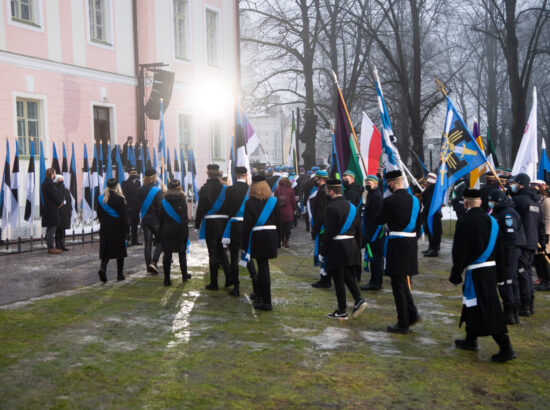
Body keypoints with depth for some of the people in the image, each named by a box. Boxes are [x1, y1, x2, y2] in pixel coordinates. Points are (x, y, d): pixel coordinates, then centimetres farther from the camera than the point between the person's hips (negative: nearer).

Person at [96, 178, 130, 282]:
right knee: (120, 251, 9)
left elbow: (99, 215, 9)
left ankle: (102, 268, -20)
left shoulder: (101, 199, 1)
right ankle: (120, 275, 14)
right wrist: (125, 231, -8)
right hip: (117, 228, -3)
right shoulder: (119, 199, -12)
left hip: (105, 228, 3)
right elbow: (123, 216, -13)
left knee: (105, 251, 7)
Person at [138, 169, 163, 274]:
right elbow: (160, 207, -13)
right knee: (160, 242, 8)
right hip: (155, 220, -5)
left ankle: (149, 267, 10)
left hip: (145, 220, 5)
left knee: (147, 243, 8)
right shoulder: (157, 190, -11)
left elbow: (139, 205, 9)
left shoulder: (140, 190, 4)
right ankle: (153, 262, -8)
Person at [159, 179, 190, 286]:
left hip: (167, 232, 1)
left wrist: (161, 234, 9)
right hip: (179, 232, -1)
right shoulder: (182, 201, -7)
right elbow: (184, 219, -10)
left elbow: (161, 220, 2)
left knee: (167, 255, 2)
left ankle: (167, 279, -1)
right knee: (182, 253, 16)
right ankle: (184, 275, 26)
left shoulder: (164, 202, 0)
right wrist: (185, 235, -7)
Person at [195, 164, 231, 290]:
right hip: (223, 222, 4)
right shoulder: (225, 188, 2)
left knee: (213, 253, 1)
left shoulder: (205, 189, -10)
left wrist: (197, 224, -2)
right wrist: (228, 222, 11)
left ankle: (214, 283, 7)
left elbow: (201, 208, -10)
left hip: (210, 223, -4)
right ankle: (229, 277, 7)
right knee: (221, 250, 17)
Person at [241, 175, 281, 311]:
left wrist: (244, 243, -2)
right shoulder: (273, 201, 3)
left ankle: (266, 302, 1)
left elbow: (247, 224, -8)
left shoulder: (250, 202, -8)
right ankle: (260, 296, 32)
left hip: (257, 238, -4)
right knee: (263, 266, 19)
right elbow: (279, 221, 6)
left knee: (263, 267, 0)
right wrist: (278, 240, 14)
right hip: (271, 236, 4)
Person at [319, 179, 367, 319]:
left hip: (337, 247, -7)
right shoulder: (352, 206, 10)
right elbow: (358, 230, 12)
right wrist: (357, 249, 18)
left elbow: (329, 233, -16)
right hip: (352, 246, 7)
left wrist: (322, 252, -9)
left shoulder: (331, 208, -14)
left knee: (338, 279, 2)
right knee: (349, 275, 20)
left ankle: (342, 311, 8)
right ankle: (358, 299, 3)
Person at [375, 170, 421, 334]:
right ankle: (412, 314, 18)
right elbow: (418, 226, 14)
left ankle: (403, 324, 7)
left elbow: (379, 221, -4)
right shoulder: (414, 200, 9)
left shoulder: (390, 200, -14)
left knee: (398, 284, 1)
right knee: (404, 282, 21)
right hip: (411, 243, 7)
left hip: (397, 245, -7)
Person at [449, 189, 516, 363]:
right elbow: (499, 250, 13)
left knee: (489, 309, -6)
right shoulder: (491, 221, 7)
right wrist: (499, 273, 20)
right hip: (491, 268, 8)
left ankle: (506, 348, -9)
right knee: (473, 305, 20)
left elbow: (459, 252, -13)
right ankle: (471, 340, 32)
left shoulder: (464, 223, -15)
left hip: (476, 271, -8)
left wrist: (456, 275, -5)